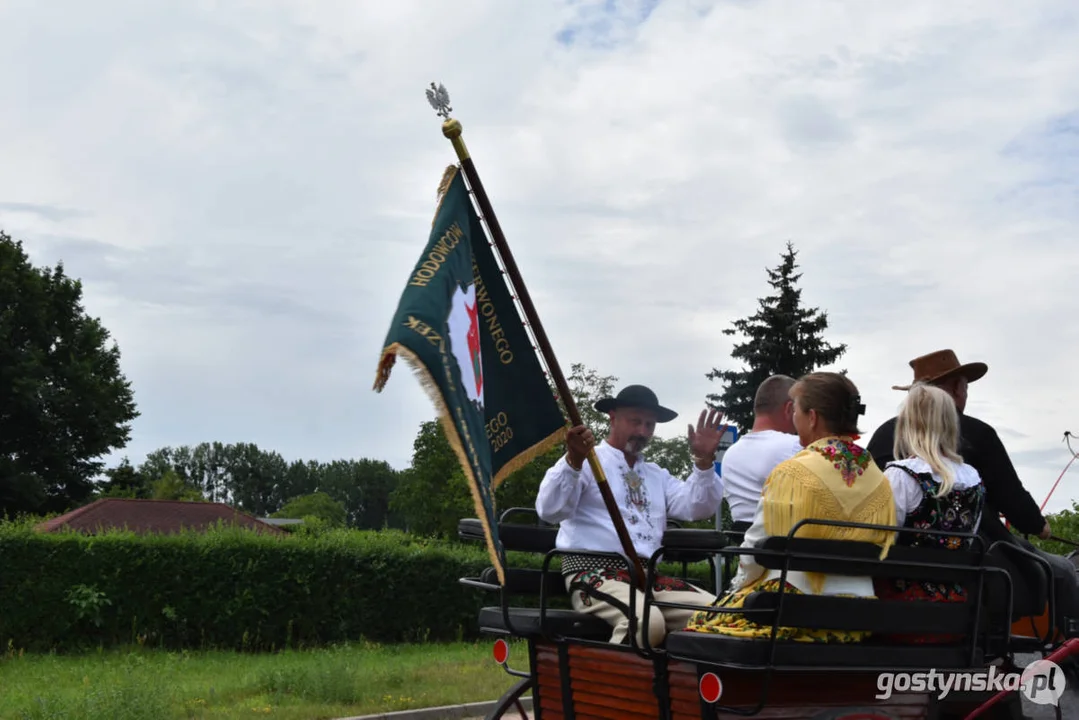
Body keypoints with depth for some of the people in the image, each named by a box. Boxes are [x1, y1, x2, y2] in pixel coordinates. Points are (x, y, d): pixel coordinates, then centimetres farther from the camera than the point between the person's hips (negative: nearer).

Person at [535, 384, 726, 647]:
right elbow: (550, 511, -11)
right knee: (648, 620, -37)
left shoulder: (657, 475, 26)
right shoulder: (585, 462, 5)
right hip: (594, 573, -6)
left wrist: (704, 462, -2)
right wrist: (573, 461, -27)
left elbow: (698, 508, 14)